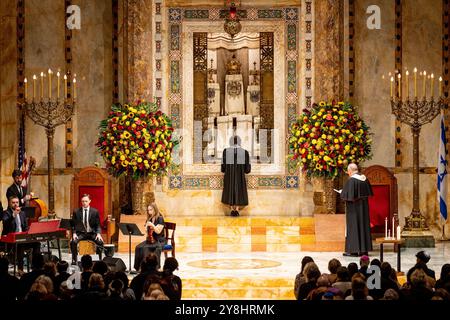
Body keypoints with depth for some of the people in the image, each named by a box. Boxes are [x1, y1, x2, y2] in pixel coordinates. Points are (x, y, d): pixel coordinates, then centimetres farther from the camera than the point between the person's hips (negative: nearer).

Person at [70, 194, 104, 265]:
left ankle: (100, 260, -14)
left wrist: (98, 234, -15)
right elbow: (73, 224, 6)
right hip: (80, 233, 0)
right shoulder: (76, 212, 3)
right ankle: (74, 260, -14)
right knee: (73, 242, -30)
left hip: (92, 233, 0)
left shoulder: (95, 212, 3)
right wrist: (74, 234, -12)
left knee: (100, 242, -28)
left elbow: (98, 225, 4)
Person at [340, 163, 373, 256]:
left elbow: (345, 195, -20)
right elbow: (369, 192, 12)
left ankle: (354, 250, 0)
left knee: (353, 226, -1)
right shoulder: (364, 179, 4)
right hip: (364, 206, 7)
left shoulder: (351, 180, -18)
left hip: (354, 207, -7)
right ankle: (364, 249, 15)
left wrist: (342, 194, 1)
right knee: (364, 225, 11)